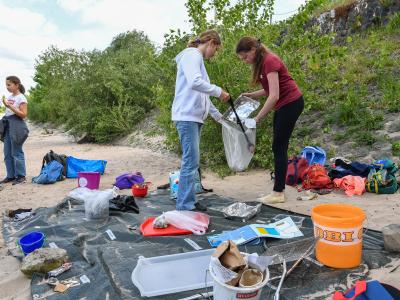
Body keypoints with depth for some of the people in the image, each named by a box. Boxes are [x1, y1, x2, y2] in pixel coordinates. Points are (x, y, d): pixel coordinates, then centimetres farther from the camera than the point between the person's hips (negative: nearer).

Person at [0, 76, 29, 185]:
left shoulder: (21, 98, -8)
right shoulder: (9, 97, 14)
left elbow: (23, 114, -15)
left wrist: (10, 106, -19)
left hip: (16, 126, -8)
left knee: (16, 152, -5)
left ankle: (20, 176, 4)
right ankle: (11, 175, 16)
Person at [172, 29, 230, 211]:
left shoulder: (198, 59, 25)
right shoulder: (192, 55, -4)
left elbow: (202, 94, 27)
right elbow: (195, 83, -22)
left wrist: (217, 115, 28)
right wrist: (219, 91, -12)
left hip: (195, 117, 10)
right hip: (187, 116, -10)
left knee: (191, 162, 9)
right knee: (191, 162, -10)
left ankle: (188, 202, 16)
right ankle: (185, 206, -5)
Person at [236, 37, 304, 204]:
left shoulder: (269, 61, -20)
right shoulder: (260, 63, 8)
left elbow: (274, 95, -26)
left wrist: (258, 118, -25)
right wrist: (251, 95, 1)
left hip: (291, 103, -10)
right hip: (283, 105, 10)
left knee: (279, 147, -7)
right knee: (279, 147, 9)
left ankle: (278, 193, 1)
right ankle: (279, 190, 16)